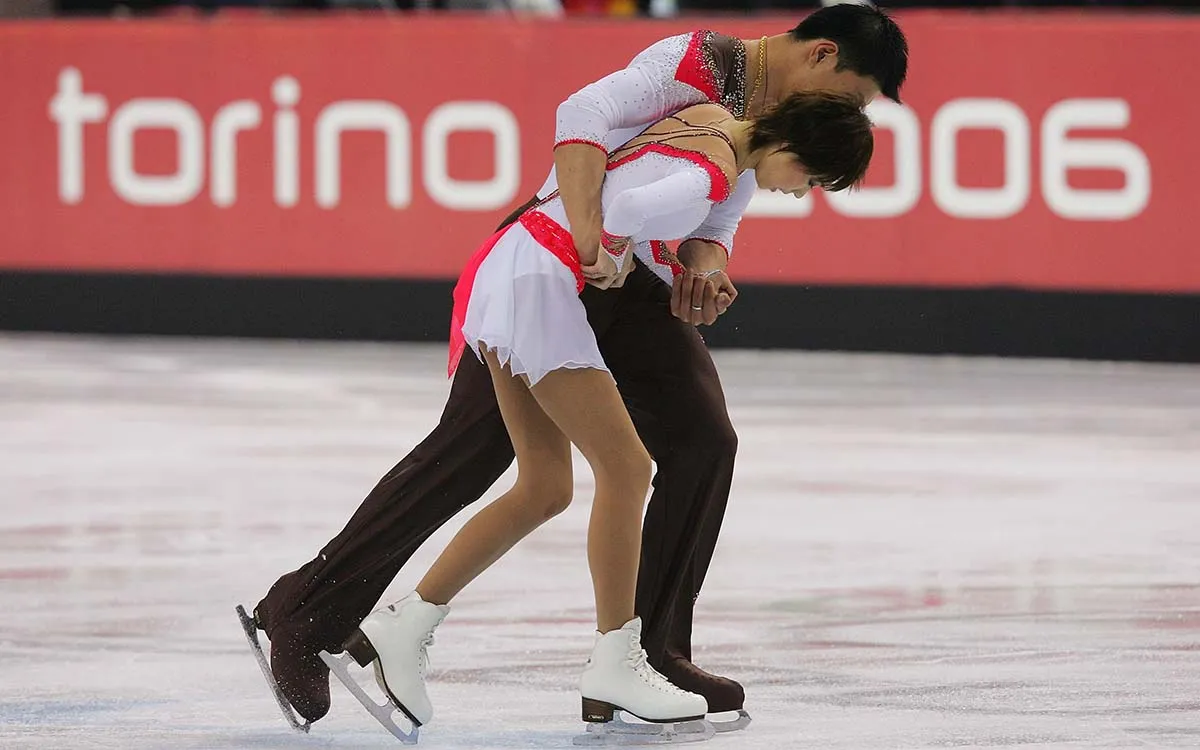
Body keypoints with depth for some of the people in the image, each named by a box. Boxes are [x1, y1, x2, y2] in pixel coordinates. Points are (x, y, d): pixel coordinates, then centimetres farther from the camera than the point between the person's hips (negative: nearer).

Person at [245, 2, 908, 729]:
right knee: (471, 449, -10)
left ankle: (651, 651, 5)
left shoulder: (775, 118, 7)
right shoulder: (696, 63, -21)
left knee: (705, 440, -2)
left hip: (640, 285, 8)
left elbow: (716, 218, 2)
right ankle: (305, 613, -3)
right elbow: (584, 114, -35)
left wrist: (705, 267, -21)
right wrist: (586, 229, -48)